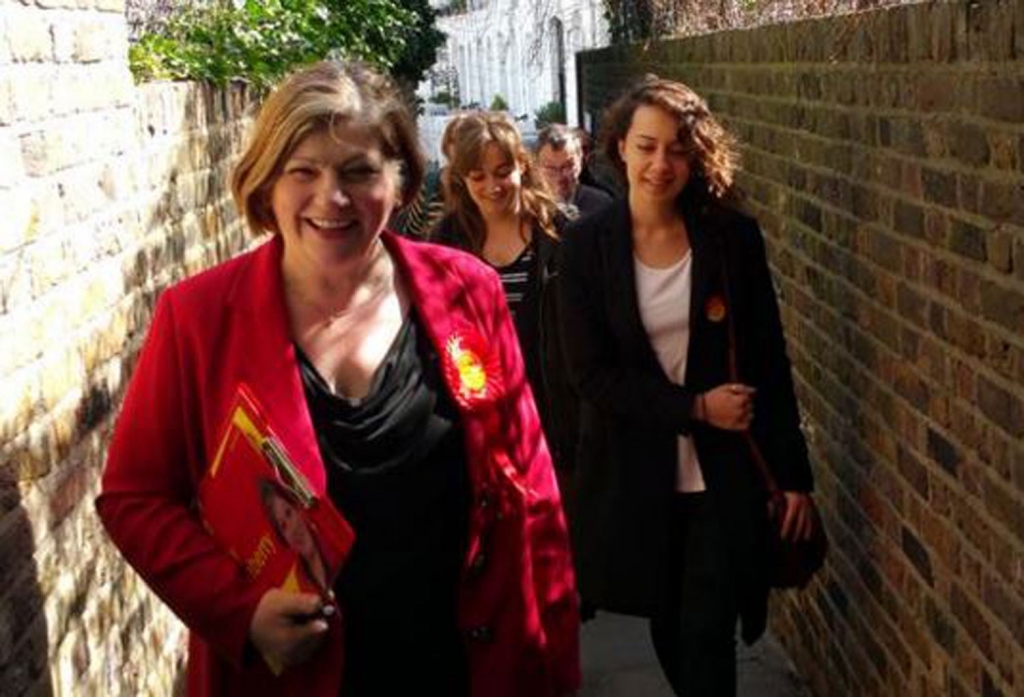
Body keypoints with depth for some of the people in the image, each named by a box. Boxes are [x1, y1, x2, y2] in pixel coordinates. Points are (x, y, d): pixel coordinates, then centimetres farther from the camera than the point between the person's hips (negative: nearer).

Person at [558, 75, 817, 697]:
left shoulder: (734, 236, -6)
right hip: (634, 472, 1)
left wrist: (794, 476, -2)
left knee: (708, 634, 0)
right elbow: (590, 373, -11)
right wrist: (696, 407, -17)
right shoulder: (588, 244, -7)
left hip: (724, 471, -1)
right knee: (666, 623, 17)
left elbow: (769, 364, -2)